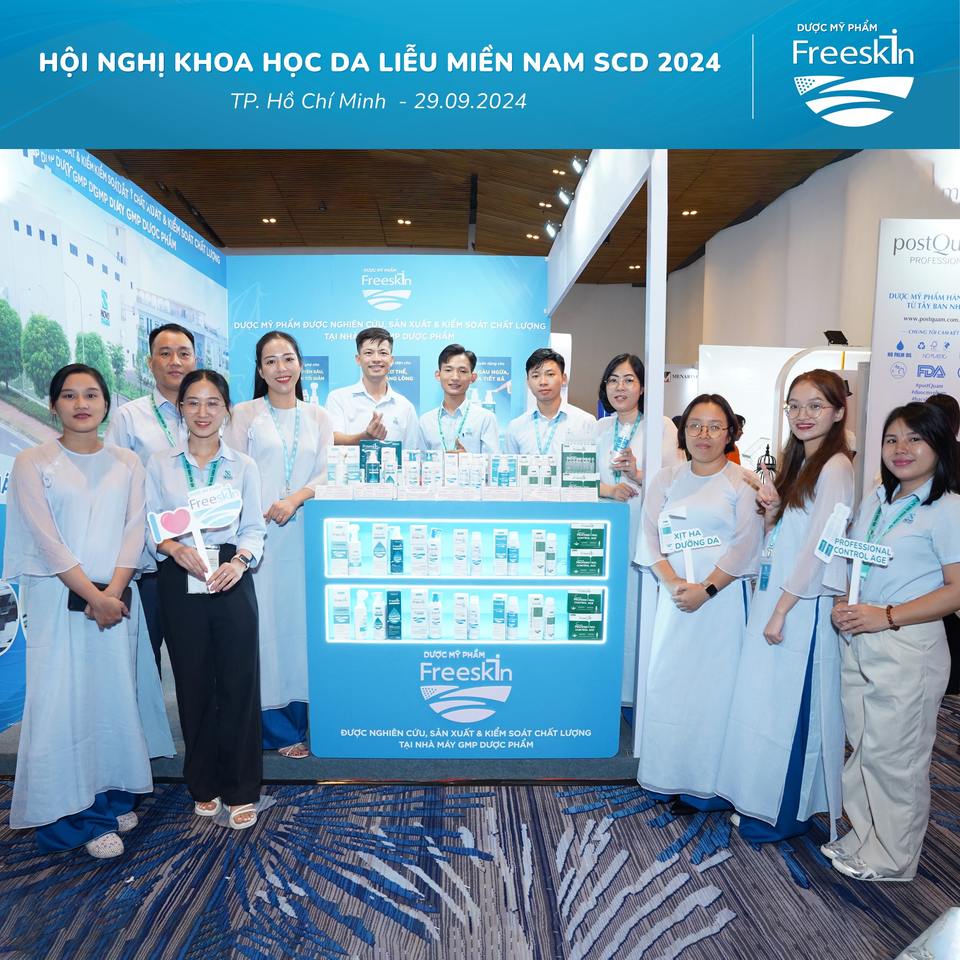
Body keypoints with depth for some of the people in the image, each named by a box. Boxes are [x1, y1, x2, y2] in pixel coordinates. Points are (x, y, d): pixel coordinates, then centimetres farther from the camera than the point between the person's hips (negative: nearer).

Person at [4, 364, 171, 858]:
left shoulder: (127, 463, 7)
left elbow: (134, 531, 0)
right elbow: (46, 539, -8)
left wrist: (112, 592, -12)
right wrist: (93, 596, -13)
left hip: (116, 597, 3)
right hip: (58, 599, -2)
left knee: (115, 694, 8)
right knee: (61, 701, 1)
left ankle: (111, 796, 26)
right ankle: (74, 815, 15)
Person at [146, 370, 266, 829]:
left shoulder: (243, 465, 5)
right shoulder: (159, 464, 6)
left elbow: (253, 528, 0)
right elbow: (150, 524, 2)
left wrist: (240, 560, -19)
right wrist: (175, 548, -18)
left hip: (231, 581, -1)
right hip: (180, 583, 1)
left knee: (239, 683, 1)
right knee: (194, 684, 9)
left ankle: (241, 790, 18)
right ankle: (203, 784, 28)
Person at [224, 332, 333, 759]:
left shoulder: (318, 418, 13)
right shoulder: (244, 415, 5)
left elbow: (326, 475, 5)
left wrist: (295, 499, -14)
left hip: (304, 534, 2)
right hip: (259, 535, -2)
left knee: (302, 621, 4)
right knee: (263, 625, -2)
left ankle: (301, 719, 16)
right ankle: (277, 728, 10)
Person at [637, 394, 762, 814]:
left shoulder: (742, 482, 0)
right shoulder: (667, 479, 10)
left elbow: (745, 547, -6)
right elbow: (651, 537, 3)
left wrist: (705, 590, -15)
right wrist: (674, 583, -11)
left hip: (723, 597, -3)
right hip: (674, 596, 4)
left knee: (714, 684, 1)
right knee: (667, 681, 8)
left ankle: (707, 785, 17)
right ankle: (667, 778, 24)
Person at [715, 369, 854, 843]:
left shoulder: (835, 468, -13)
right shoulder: (796, 463, 14)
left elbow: (820, 547, -18)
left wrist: (782, 608, -17)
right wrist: (770, 508, -3)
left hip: (802, 606, -8)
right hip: (773, 598, 8)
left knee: (791, 708, 4)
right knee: (766, 703, 16)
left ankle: (786, 813, 21)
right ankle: (760, 801, 31)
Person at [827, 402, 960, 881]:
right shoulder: (876, 501, 11)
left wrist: (886, 617, -21)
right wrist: (842, 604, 0)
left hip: (908, 649, -6)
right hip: (857, 644, 7)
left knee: (895, 756, 6)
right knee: (863, 747, 17)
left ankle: (892, 858, 25)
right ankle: (863, 836, 35)